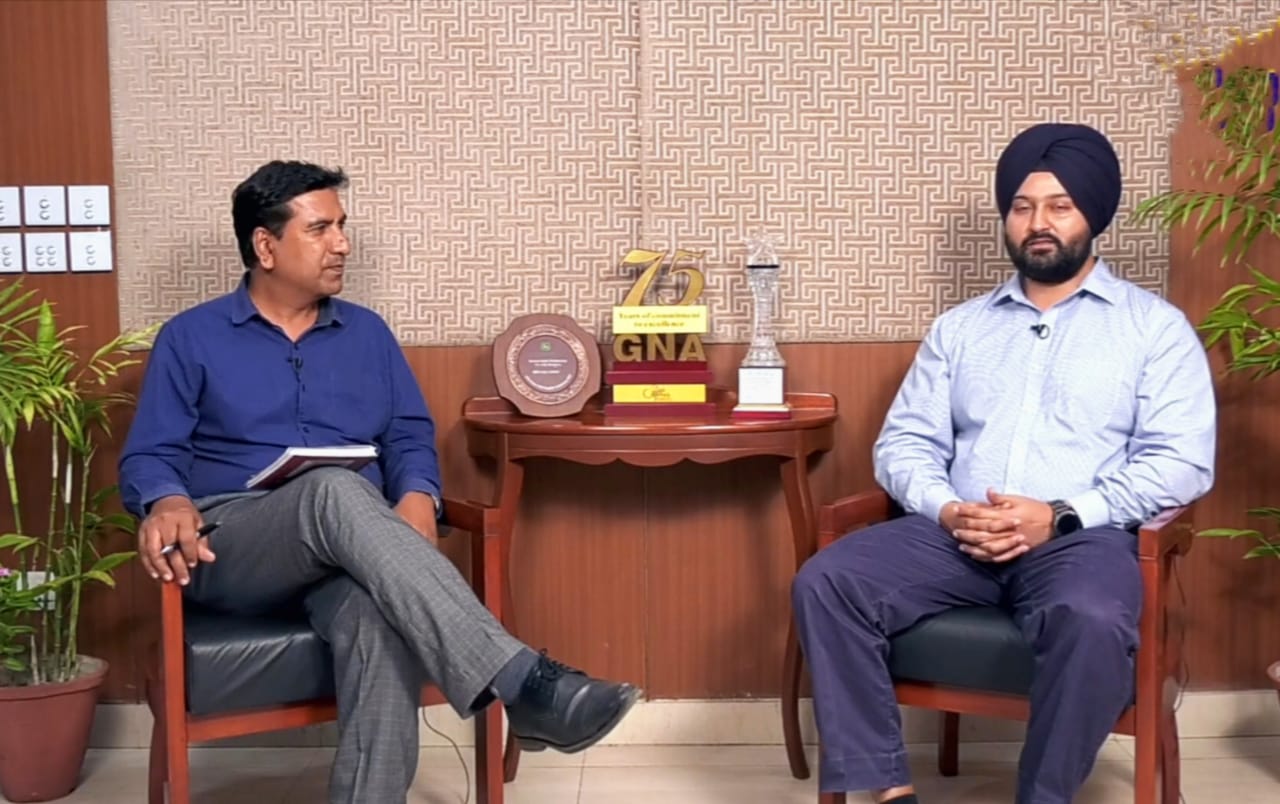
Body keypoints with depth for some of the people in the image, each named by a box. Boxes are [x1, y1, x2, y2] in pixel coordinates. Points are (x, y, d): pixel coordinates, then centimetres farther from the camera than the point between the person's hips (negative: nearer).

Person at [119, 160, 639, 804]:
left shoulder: (367, 332, 20)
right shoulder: (189, 338, 11)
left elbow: (410, 437, 14)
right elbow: (150, 455, 4)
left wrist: (417, 497, -10)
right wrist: (168, 503, -21)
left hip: (347, 546, 3)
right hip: (232, 546, -2)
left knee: (384, 623, -38)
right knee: (336, 491, -39)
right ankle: (521, 682, -51)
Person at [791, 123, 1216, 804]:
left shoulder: (1155, 326, 10)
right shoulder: (958, 327, 20)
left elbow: (1181, 461, -1)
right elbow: (903, 444, 14)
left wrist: (1062, 515, -14)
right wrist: (946, 509, -9)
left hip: (1082, 536, -3)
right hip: (954, 533, 4)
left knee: (1093, 621, -38)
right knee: (824, 583, -22)